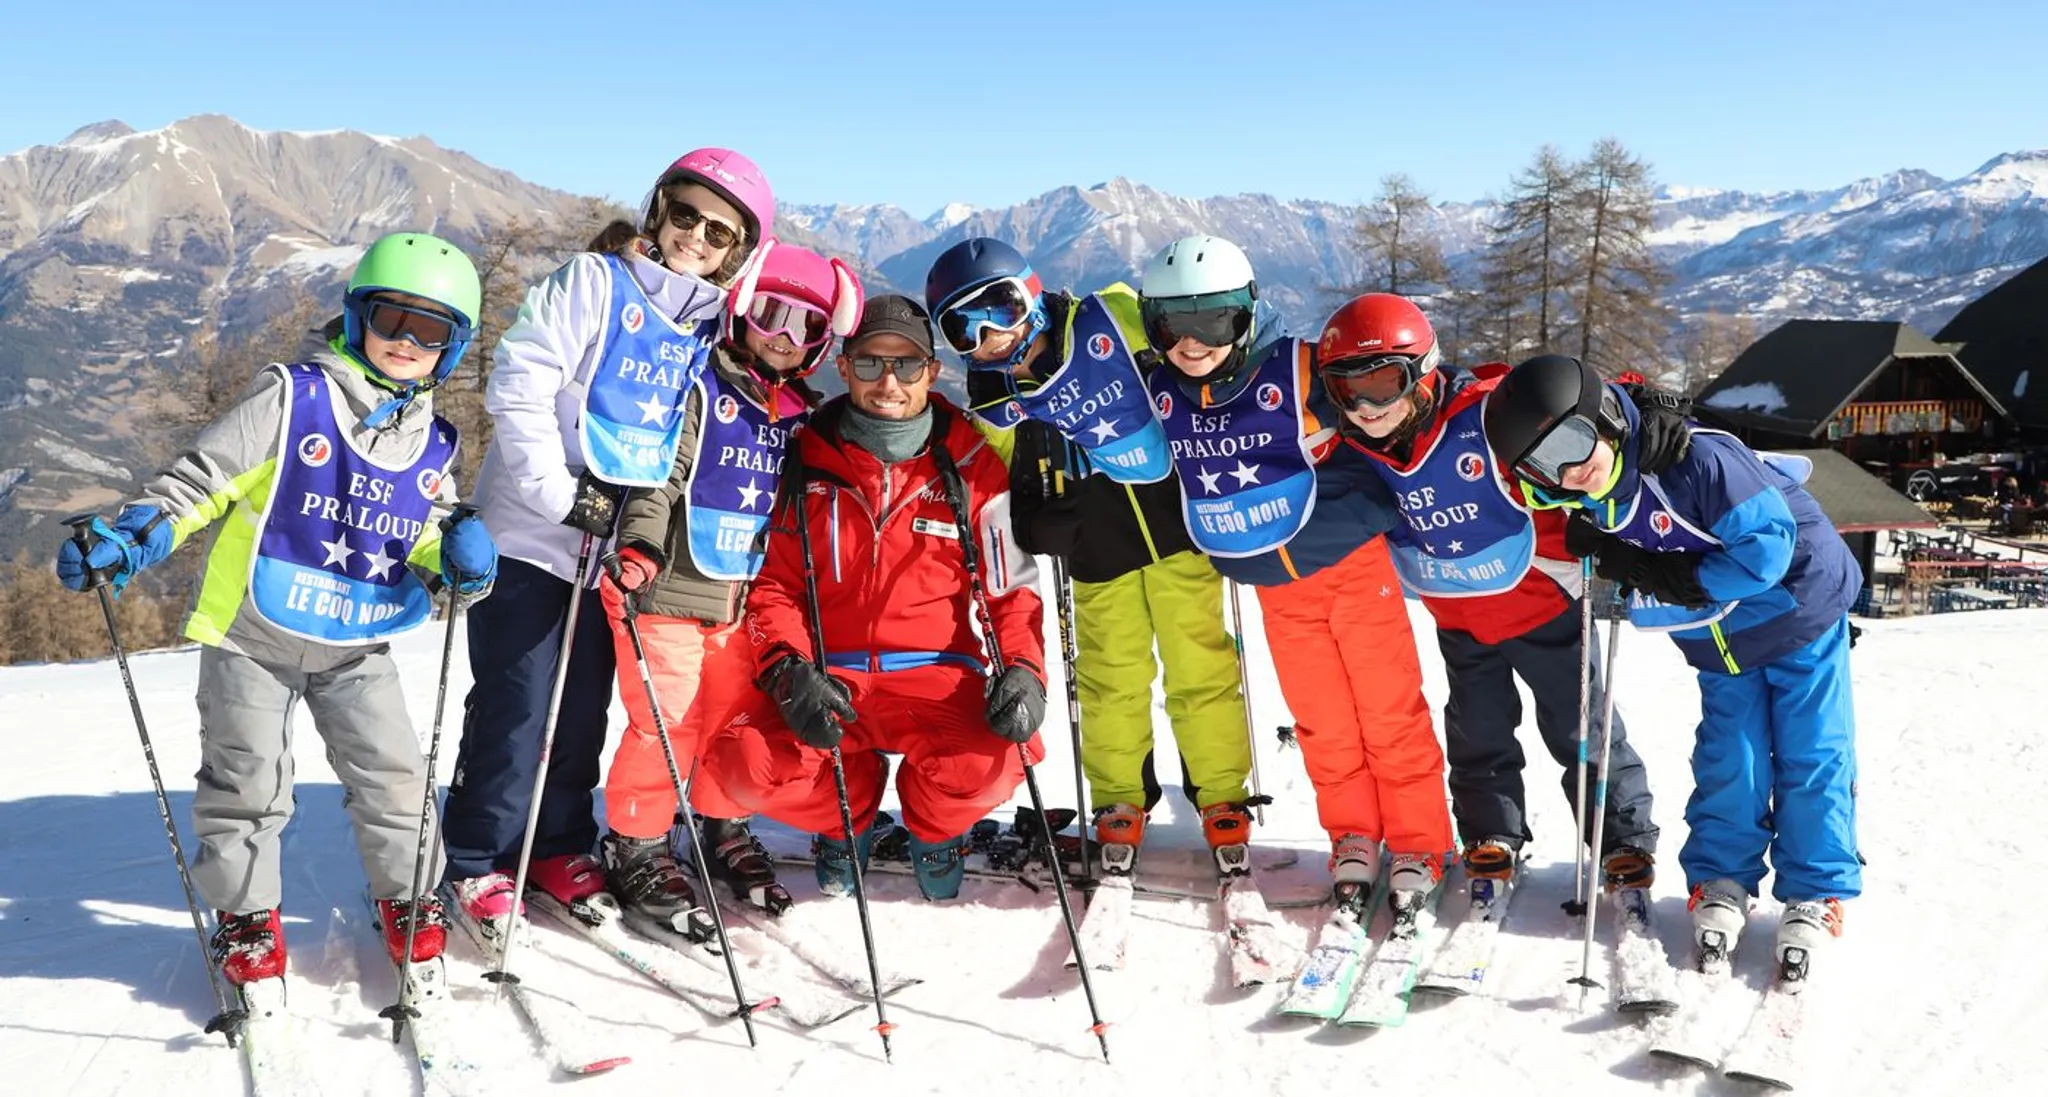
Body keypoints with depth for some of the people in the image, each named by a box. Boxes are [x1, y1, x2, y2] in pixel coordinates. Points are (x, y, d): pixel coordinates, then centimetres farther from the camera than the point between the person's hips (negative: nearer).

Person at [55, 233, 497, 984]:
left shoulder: (431, 444, 4)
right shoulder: (293, 398, -11)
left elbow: (427, 542, 10)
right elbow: (200, 477, -10)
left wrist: (455, 559, -13)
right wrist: (129, 539, -24)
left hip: (357, 646, 3)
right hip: (254, 637, -3)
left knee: (391, 774, 3)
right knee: (247, 780, 3)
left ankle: (408, 895, 23)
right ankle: (246, 913, 22)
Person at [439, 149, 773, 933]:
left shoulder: (716, 324, 10)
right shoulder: (596, 282, -7)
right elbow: (518, 383, -14)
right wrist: (560, 493, -19)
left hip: (615, 550, 5)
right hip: (532, 534, -5)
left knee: (583, 710, 12)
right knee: (515, 707, -2)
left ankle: (559, 845, 28)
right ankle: (477, 860, 12)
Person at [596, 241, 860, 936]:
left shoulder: (803, 416, 13)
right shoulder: (700, 389, -7)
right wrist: (641, 545, -29)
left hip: (747, 599, 6)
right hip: (671, 590, -6)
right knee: (666, 723, -4)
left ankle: (724, 831, 33)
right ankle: (635, 851, 11)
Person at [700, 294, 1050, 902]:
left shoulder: (971, 467, 4)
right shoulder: (806, 462, 5)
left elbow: (1011, 589, 7)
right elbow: (773, 583, 6)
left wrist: (1022, 668, -13)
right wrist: (789, 671, -13)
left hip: (937, 679, -1)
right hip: (826, 677, 1)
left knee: (990, 761, -33)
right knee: (748, 765, -28)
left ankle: (936, 825, 9)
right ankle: (848, 811, 10)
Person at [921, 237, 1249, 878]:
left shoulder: (1109, 321, -11)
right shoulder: (991, 407, -2)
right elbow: (1006, 496, 7)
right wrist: (1037, 529, -13)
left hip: (1176, 524, -2)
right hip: (1099, 560, 2)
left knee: (1202, 669, 4)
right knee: (1112, 682, 9)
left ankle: (1223, 797, 21)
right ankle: (1119, 804, 28)